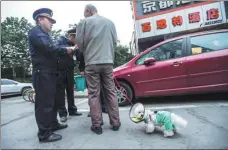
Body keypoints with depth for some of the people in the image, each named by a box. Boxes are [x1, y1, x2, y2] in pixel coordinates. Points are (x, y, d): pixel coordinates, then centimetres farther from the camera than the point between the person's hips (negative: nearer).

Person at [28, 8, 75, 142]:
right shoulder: (36, 31, -7)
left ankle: (53, 124, 30)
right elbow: (49, 48, -22)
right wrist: (66, 50, -8)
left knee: (52, 101, 17)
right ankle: (44, 134, 1)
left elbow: (51, 50, 18)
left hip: (49, 73, 10)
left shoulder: (44, 34, 26)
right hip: (42, 73, -10)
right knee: (44, 103, -7)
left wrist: (66, 49, 3)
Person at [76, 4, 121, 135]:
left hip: (91, 63, -3)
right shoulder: (110, 22, 15)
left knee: (94, 94, 3)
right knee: (111, 92, 9)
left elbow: (79, 42, 1)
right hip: (108, 62, 4)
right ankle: (115, 123, 15)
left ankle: (97, 125, 7)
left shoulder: (84, 22, 3)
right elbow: (115, 41, 14)